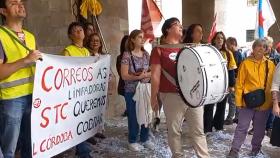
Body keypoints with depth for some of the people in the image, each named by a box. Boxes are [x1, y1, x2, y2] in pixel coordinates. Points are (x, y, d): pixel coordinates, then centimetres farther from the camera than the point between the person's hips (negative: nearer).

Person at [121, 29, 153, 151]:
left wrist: (145, 74, -12)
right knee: (133, 117, 5)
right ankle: (132, 141, 21)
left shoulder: (146, 54, 6)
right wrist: (138, 76, -23)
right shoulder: (127, 55, -9)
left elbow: (153, 71, 7)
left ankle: (145, 139, 28)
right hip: (132, 91, -4)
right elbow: (124, 76, -14)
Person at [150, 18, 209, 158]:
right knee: (174, 131, 7)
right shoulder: (159, 49, -2)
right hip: (172, 96, -5)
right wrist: (154, 97, -8)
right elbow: (155, 75, -6)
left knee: (198, 130, 11)